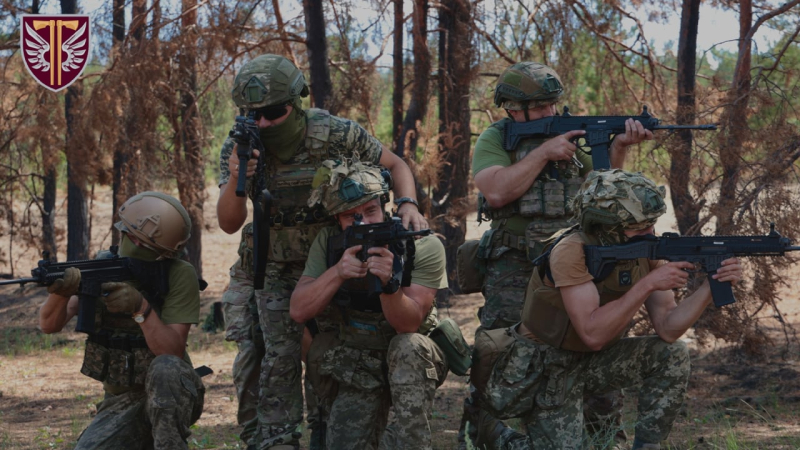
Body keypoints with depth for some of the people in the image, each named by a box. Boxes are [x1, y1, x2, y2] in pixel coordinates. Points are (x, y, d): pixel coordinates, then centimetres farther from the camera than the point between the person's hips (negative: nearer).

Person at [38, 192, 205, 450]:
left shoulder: (180, 275, -14)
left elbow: (172, 354, -21)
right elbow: (49, 325, -15)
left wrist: (141, 307, -36)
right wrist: (61, 291, -37)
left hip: (171, 395, -3)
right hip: (121, 402, 3)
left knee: (165, 368, -36)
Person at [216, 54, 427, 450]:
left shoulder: (337, 135, -23)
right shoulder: (239, 149, -16)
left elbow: (394, 165, -7)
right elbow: (229, 224, -16)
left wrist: (407, 204, -26)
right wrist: (235, 181, -35)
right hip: (278, 267, 1)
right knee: (280, 355, -5)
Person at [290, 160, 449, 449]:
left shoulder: (423, 246, -20)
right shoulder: (329, 243, -10)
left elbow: (408, 324, -26)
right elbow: (299, 311, -18)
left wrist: (389, 282, -46)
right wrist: (338, 272, -34)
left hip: (414, 361, -3)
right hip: (357, 368, 3)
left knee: (408, 347, -35)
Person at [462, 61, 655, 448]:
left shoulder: (569, 134, 11)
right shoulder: (495, 139, 1)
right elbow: (496, 192, -16)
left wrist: (618, 148, -10)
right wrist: (544, 152, -15)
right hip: (514, 266, -3)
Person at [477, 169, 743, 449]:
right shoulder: (572, 252, -28)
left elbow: (667, 329, -12)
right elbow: (593, 334, -34)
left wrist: (711, 287, -26)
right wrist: (647, 285, -36)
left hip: (593, 362, 6)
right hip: (545, 370, -6)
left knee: (672, 356, -13)